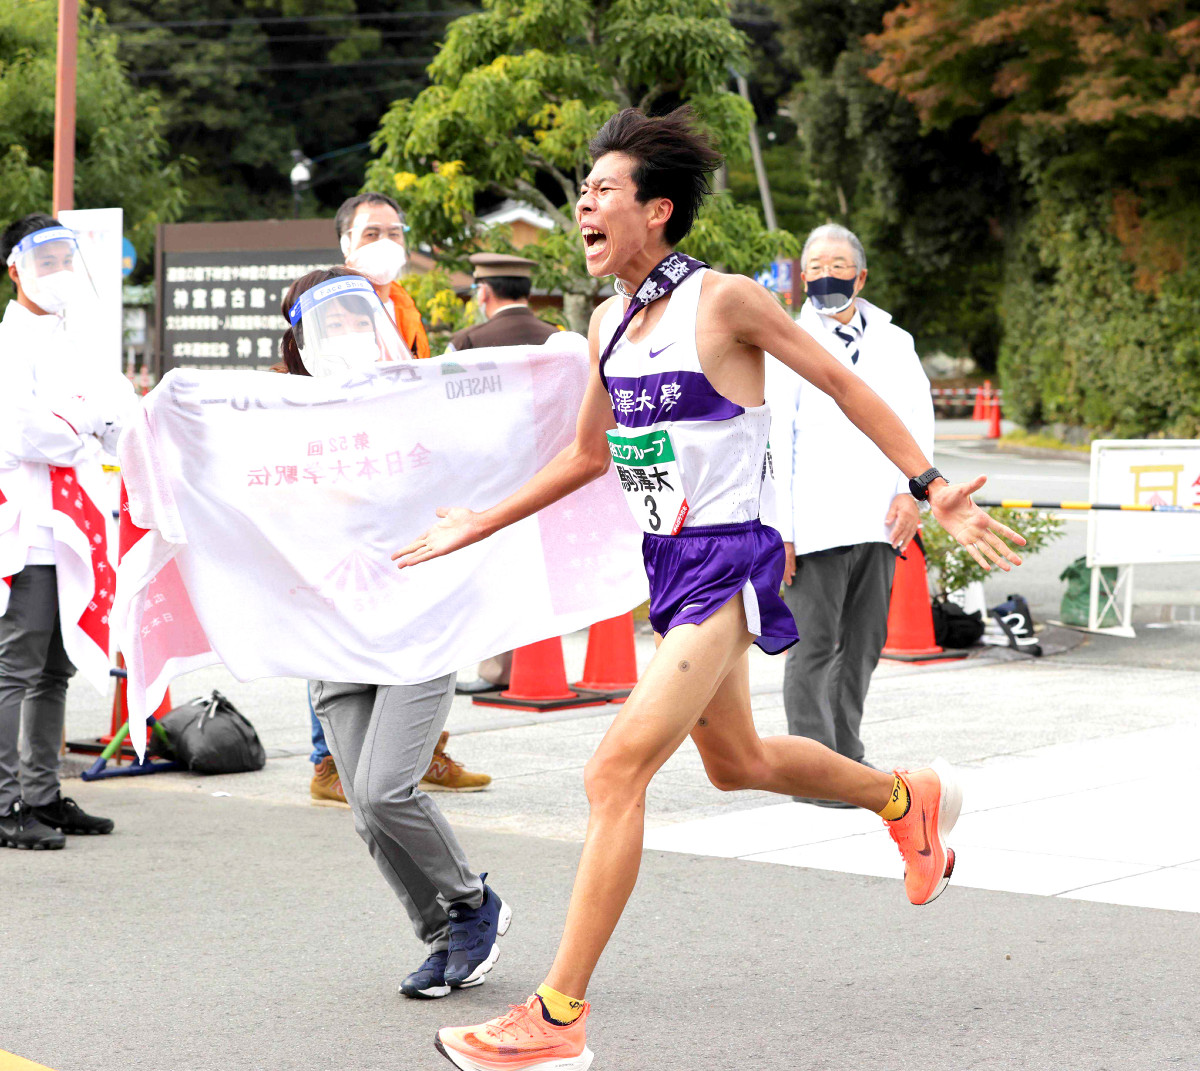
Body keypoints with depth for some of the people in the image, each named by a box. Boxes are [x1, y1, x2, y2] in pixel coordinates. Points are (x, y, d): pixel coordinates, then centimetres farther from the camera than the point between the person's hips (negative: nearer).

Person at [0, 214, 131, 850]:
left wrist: (69, 418, -7)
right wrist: (83, 442, -7)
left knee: (54, 672, 12)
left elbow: (123, 405, 12)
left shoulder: (69, 343, 20)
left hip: (69, 529, 9)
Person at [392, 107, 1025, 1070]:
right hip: (667, 566, 9)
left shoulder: (723, 301, -14)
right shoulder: (609, 324, 8)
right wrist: (476, 529, 21)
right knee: (737, 763, 23)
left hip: (726, 567, -9)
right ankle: (909, 798, 49)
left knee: (617, 771, -16)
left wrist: (933, 489, -11)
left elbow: (841, 383, -6)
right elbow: (586, 455, 20)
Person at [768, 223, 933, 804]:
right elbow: (775, 445, -4)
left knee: (863, 645, 11)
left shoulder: (894, 342, 14)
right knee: (814, 646, -4)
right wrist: (780, 531, -11)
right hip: (816, 525, -5)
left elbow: (917, 419, 7)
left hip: (879, 522, 5)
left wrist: (909, 490, -11)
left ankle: (847, 760, 22)